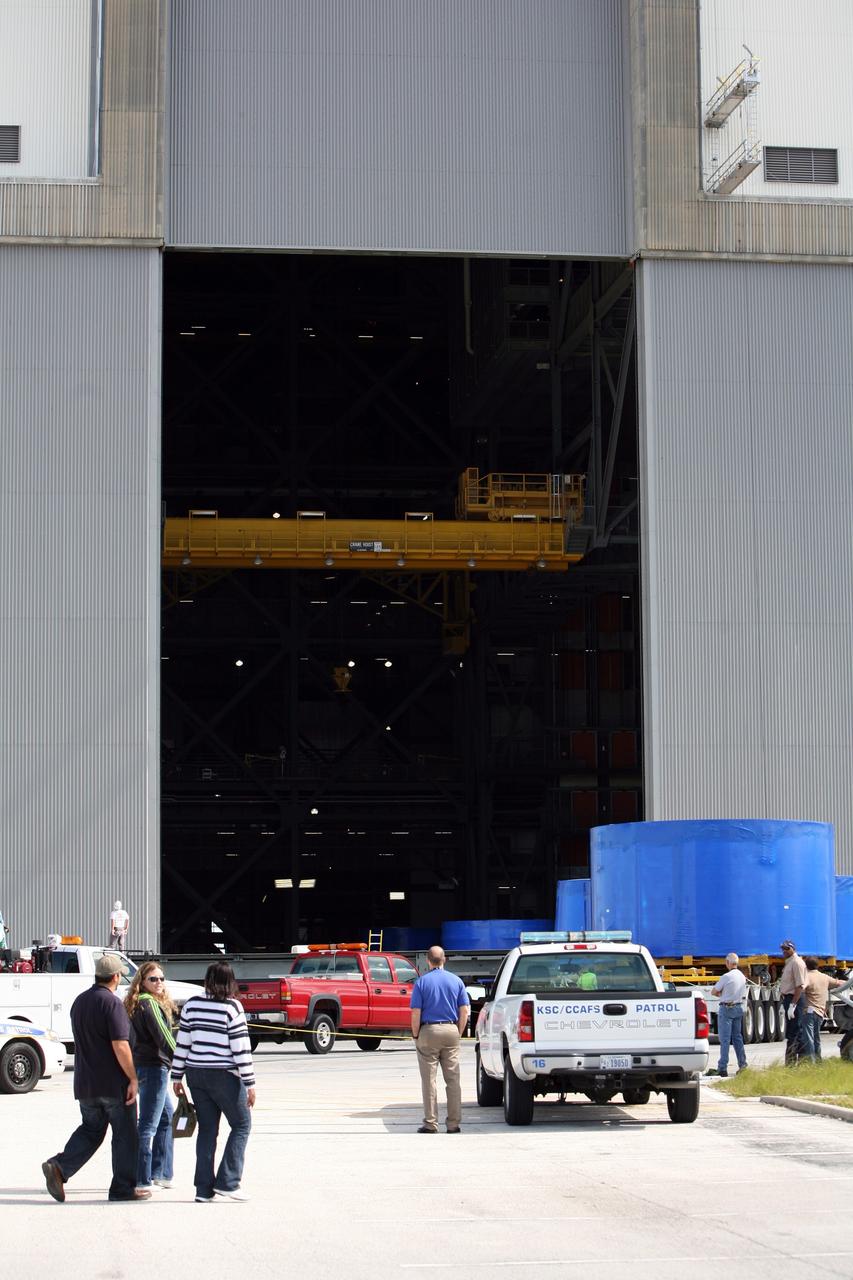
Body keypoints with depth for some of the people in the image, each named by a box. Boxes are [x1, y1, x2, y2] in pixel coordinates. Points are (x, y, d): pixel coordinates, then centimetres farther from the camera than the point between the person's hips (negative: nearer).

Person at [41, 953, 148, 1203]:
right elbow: (120, 1046, -22)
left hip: (85, 1083, 7)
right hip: (113, 1083, -7)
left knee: (91, 1130, 16)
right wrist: (133, 1079, -16)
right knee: (125, 1135, 5)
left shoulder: (79, 1002, 10)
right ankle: (123, 1187, 9)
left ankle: (59, 1166, -4)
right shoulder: (112, 1004, -16)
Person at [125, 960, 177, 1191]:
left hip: (142, 1066, 10)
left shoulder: (138, 1004, 16)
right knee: (149, 1125, -7)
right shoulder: (149, 1004, -14)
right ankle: (141, 1180, -5)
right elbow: (163, 1037, -18)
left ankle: (160, 1173, 23)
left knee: (167, 1118, 19)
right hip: (153, 1067, -10)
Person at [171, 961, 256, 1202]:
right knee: (241, 1124, 9)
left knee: (206, 1129, 11)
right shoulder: (232, 1008, -11)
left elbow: (182, 1043, 5)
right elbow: (240, 1049, -12)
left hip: (196, 1074, 5)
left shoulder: (192, 1005, 3)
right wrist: (249, 1083, -7)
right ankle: (227, 1182, 0)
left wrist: (177, 1076, 13)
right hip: (224, 1075, -5)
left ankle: (204, 1189, 8)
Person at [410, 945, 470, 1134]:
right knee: (453, 1079, 6)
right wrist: (459, 1033, 10)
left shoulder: (421, 982, -3)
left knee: (429, 1079, 2)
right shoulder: (456, 981, 4)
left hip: (429, 1031, -2)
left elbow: (416, 1013, -7)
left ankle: (431, 1123, 0)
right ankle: (454, 1123, 4)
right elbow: (465, 1010, 2)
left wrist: (415, 1036, 2)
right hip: (451, 1031, 2)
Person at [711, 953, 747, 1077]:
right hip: (739, 1008, 7)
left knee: (725, 1039, -6)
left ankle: (722, 1068, -7)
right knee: (737, 1037, 15)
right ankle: (743, 1065, 15)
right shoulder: (742, 977, 8)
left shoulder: (726, 977, -16)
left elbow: (713, 992, -9)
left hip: (726, 1008, -7)